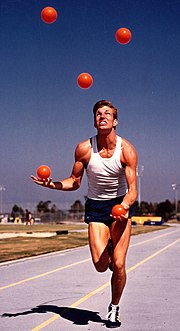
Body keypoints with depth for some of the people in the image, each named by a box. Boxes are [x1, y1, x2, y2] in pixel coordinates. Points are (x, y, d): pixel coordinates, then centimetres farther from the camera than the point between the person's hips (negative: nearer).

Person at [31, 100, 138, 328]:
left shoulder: (126, 150, -13)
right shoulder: (84, 149, -9)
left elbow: (132, 189, -17)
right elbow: (74, 182, 2)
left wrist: (125, 205, -38)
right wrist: (53, 184, -17)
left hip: (120, 205, -1)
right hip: (95, 206, 1)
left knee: (118, 265, -9)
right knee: (101, 265, -14)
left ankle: (114, 307, 17)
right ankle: (108, 249, 24)